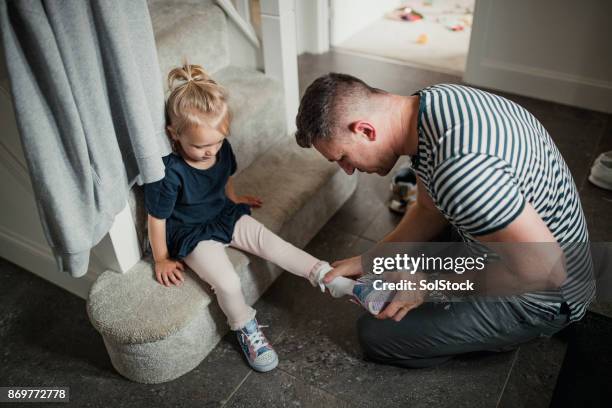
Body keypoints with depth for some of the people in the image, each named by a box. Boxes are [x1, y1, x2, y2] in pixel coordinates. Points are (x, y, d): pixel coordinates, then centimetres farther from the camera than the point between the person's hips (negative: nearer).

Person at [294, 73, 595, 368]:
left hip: (540, 297, -8)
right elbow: (429, 210, 3)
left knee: (375, 335, -8)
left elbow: (545, 271, -31)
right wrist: (368, 261, -5)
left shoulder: (461, 167, -39)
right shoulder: (429, 103, -9)